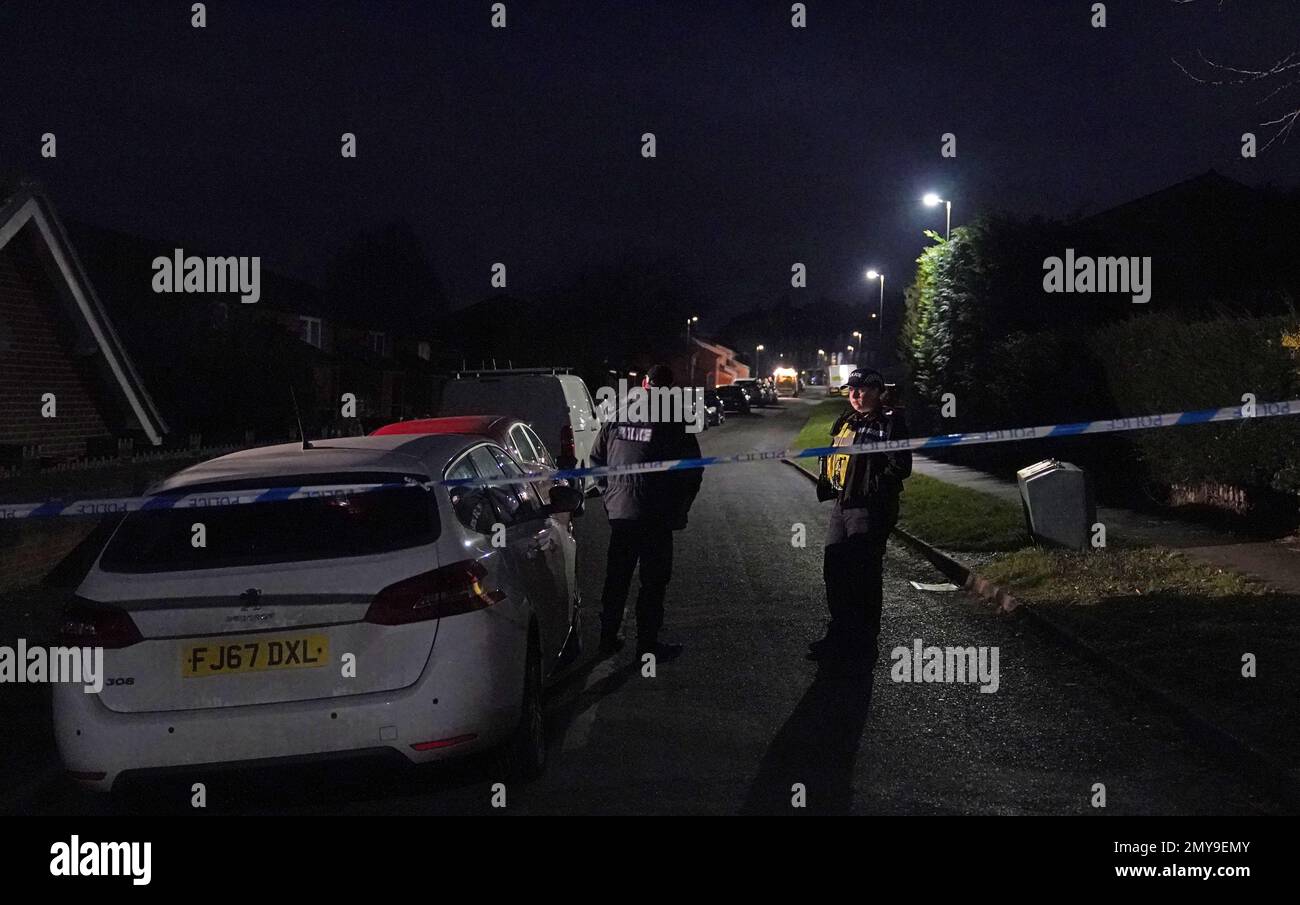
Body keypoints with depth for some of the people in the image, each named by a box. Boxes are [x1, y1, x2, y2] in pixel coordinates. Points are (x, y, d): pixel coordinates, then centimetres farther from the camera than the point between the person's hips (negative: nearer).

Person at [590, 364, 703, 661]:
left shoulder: (617, 416, 2)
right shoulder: (672, 422, -11)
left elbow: (596, 458, 11)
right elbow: (692, 470, -8)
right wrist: (678, 511, 5)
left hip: (619, 512, 5)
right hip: (655, 517, -4)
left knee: (616, 579, 15)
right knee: (653, 581, 5)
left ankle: (608, 639, 23)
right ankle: (648, 645, 10)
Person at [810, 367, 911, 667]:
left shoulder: (890, 422, -10)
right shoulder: (845, 422, 15)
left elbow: (900, 467, -17)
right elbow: (831, 457, 26)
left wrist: (871, 485, -19)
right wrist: (826, 483, 9)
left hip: (871, 509, -9)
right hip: (842, 506, 9)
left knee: (865, 576, -2)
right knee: (834, 572, 13)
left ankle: (865, 644, 9)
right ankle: (840, 635, 27)